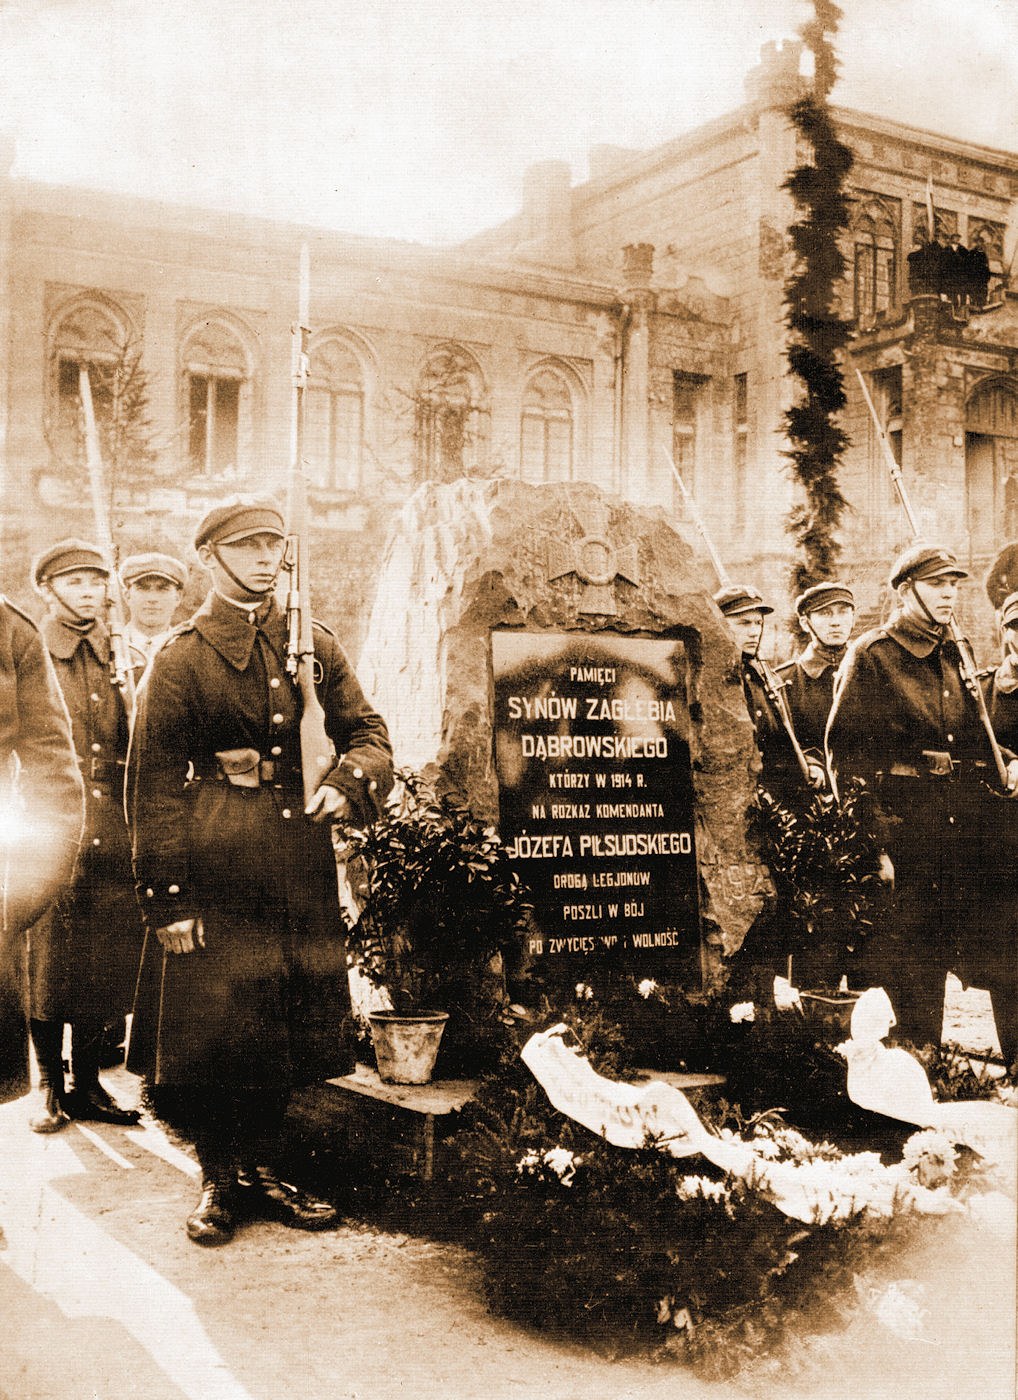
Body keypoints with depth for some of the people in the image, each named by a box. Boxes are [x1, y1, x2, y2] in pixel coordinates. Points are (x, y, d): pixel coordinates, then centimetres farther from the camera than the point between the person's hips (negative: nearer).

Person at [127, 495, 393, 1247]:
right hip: (214, 860, -4)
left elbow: (366, 729, 9)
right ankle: (220, 1179, 18)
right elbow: (154, 784, -6)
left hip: (299, 854, 4)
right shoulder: (180, 659, -3)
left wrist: (348, 783, -15)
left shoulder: (313, 645, 9)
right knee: (210, 1023, 0)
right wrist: (167, 897, -11)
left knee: (286, 1022, 10)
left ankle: (263, 1170, 25)